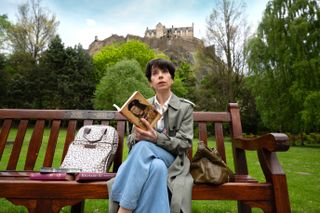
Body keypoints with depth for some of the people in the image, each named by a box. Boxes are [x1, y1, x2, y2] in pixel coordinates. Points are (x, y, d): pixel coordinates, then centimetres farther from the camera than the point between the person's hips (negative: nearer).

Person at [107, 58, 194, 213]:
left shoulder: (185, 107, 1)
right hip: (146, 158, 2)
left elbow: (185, 144, -6)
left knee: (143, 147, -36)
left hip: (171, 159, -2)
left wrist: (156, 138, -25)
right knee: (157, 167, -37)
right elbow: (130, 141, 8)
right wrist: (137, 136, -19)